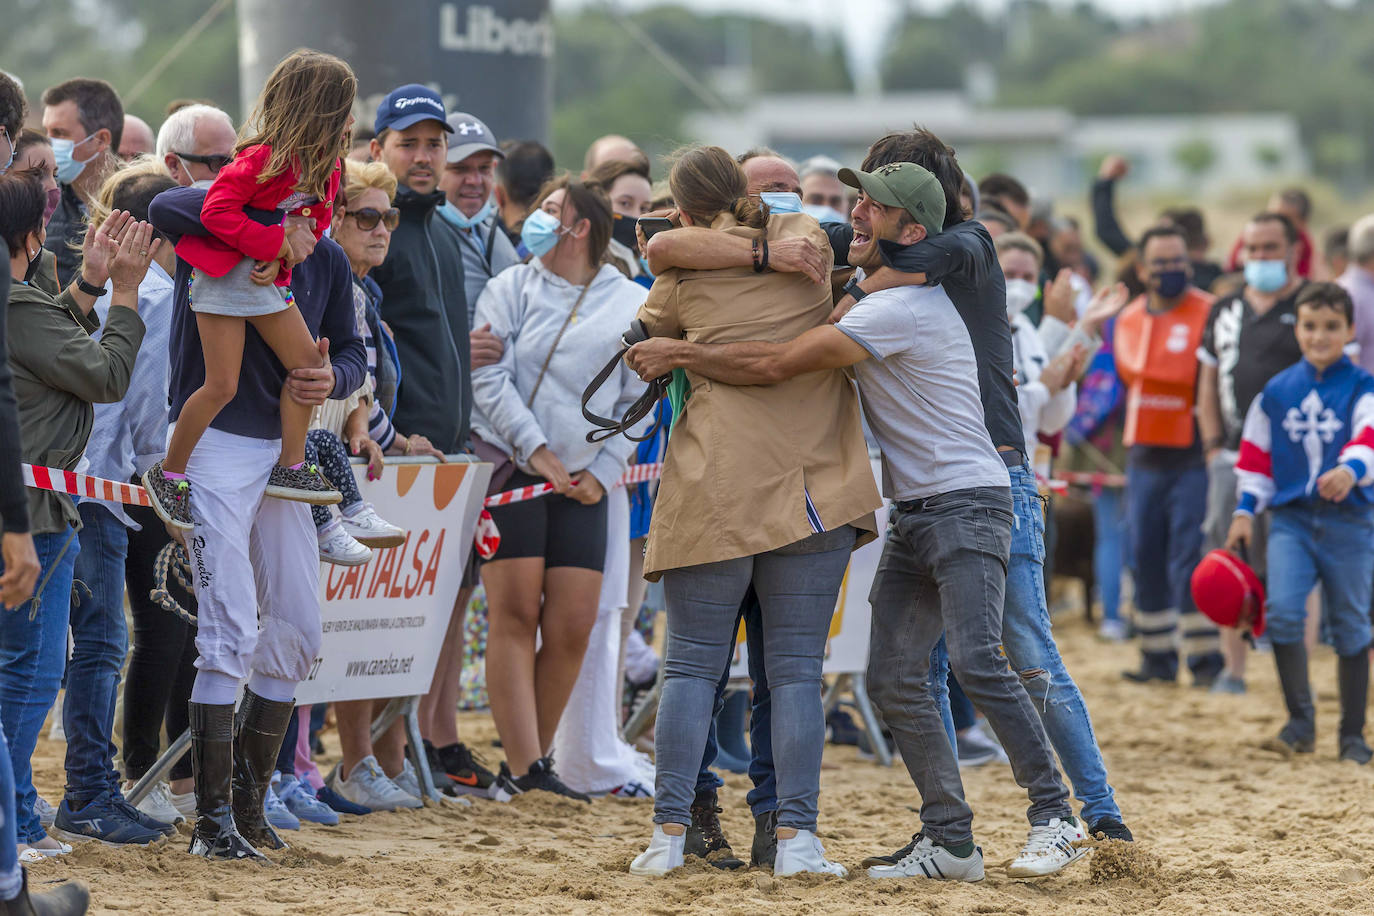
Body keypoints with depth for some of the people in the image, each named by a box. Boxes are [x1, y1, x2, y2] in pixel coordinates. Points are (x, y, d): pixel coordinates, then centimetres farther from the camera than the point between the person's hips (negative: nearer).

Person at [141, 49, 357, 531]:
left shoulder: (324, 166, 3)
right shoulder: (263, 159, -23)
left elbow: (313, 224, 8)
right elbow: (216, 212, -24)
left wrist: (280, 260, -11)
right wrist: (274, 242, -22)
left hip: (267, 278, 8)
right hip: (225, 272, -8)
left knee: (307, 361, 4)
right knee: (222, 386, -9)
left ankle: (290, 468, 13)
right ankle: (168, 475, 6)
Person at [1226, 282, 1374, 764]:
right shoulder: (1276, 392, 7)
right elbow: (1256, 454, 15)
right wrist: (1245, 510, 8)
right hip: (1291, 519, 2)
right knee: (1282, 612, -17)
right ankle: (1300, 722, -4)